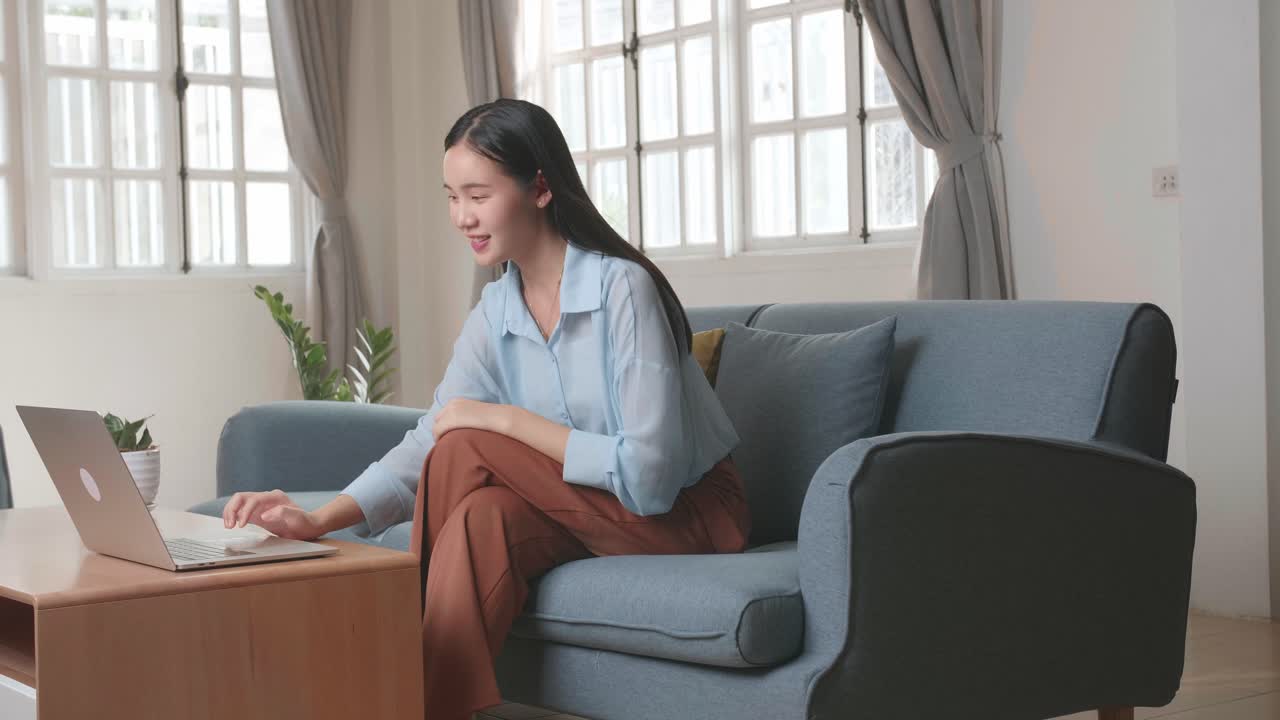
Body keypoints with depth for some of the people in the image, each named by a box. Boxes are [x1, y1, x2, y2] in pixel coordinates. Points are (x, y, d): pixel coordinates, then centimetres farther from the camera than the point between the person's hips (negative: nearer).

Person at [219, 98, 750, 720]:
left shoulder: (621, 287, -20)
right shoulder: (495, 314, 2)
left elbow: (649, 475, -25)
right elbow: (426, 442, -7)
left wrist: (507, 419, -23)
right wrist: (318, 519, -22)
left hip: (692, 511, -5)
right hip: (586, 519, 5)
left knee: (466, 452, -22)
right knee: (486, 517, -29)